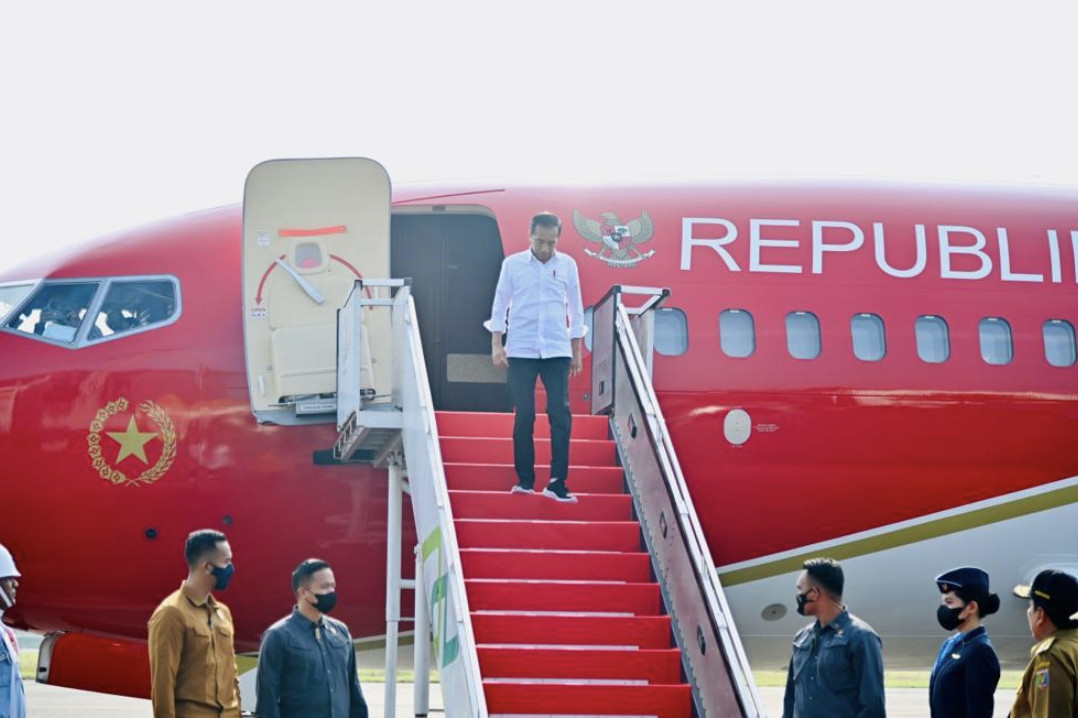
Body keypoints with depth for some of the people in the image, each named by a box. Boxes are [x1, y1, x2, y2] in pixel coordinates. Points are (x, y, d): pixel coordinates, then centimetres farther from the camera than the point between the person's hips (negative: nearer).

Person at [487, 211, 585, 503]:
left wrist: (577, 351, 10)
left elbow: (575, 309, 11)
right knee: (524, 416, 0)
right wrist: (496, 344, -5)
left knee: (561, 415, -6)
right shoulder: (513, 264, 1)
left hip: (557, 351, 1)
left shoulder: (567, 265, 5)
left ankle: (557, 483, -4)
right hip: (521, 351, -1)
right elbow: (500, 306, 4)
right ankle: (525, 480, 8)